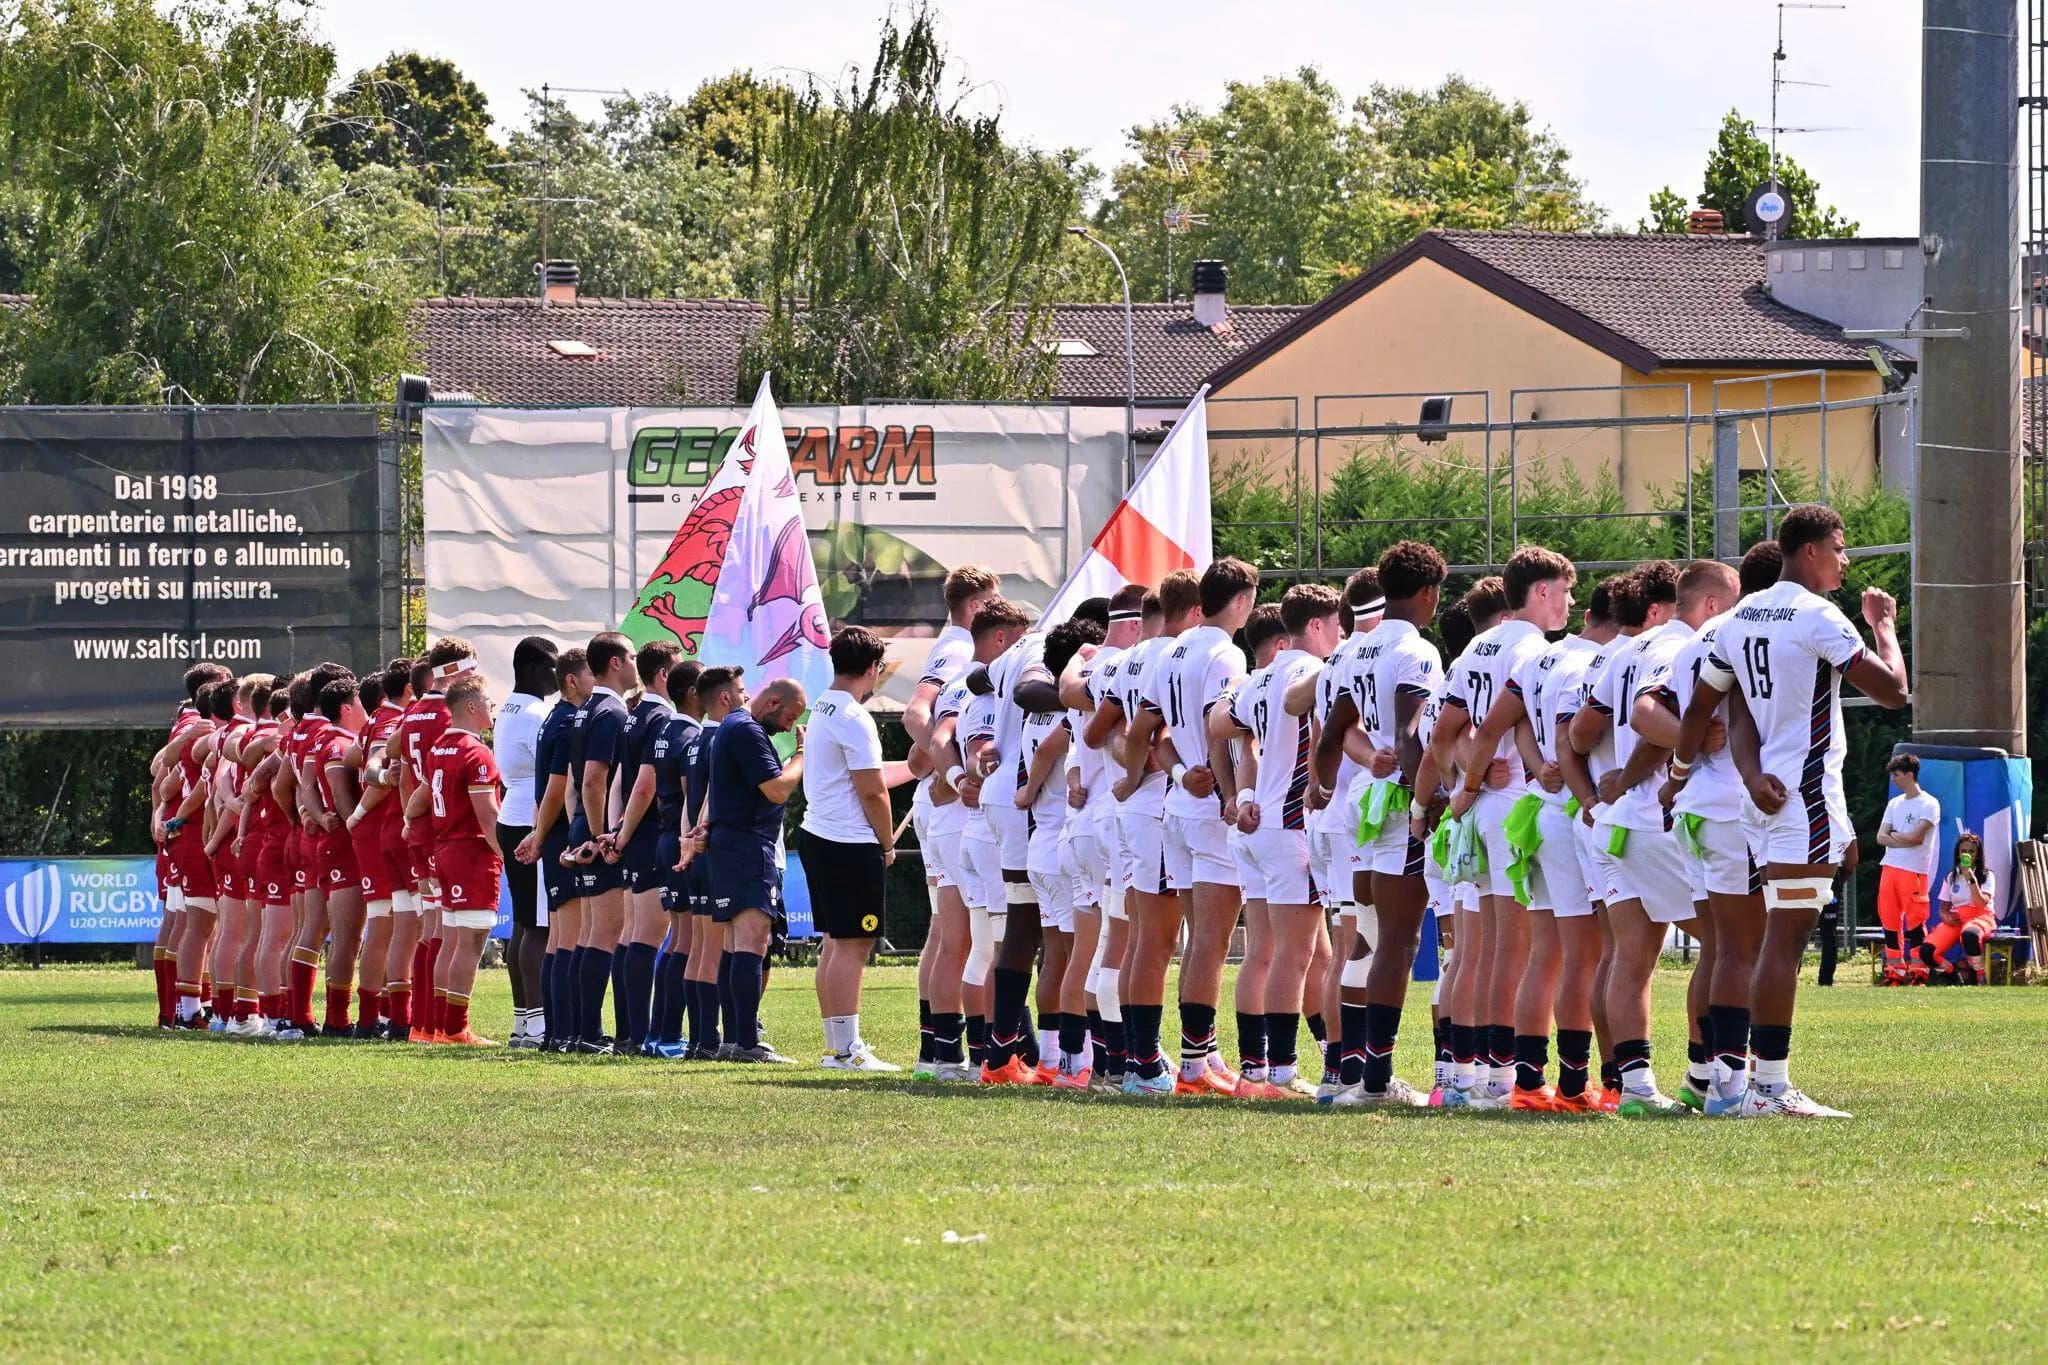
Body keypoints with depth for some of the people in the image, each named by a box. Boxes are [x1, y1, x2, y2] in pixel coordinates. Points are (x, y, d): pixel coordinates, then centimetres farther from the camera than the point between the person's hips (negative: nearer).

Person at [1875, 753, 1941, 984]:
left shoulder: (1929, 804, -4)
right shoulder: (1894, 804, 17)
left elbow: (1916, 837, -14)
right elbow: (1881, 837, 8)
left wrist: (1893, 835, 2)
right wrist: (1905, 840, -6)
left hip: (1914, 870, -7)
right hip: (1890, 867, 7)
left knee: (1914, 921, -8)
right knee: (1889, 919, 6)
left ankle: (1918, 971, -5)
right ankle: (1895, 971, 12)